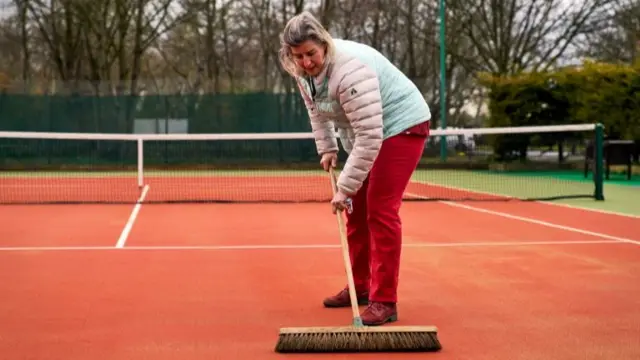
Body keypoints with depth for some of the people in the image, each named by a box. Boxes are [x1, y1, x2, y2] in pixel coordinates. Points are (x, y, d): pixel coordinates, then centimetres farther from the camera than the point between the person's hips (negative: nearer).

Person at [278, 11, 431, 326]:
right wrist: (326, 148, 7)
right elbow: (317, 111, 17)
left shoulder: (348, 70, -33)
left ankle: (384, 301, -12)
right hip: (365, 134, 9)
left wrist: (345, 188, -30)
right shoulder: (303, 72, -6)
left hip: (400, 125, -9)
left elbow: (369, 136, -34)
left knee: (380, 210, -15)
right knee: (356, 210, 10)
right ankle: (360, 287, 23)